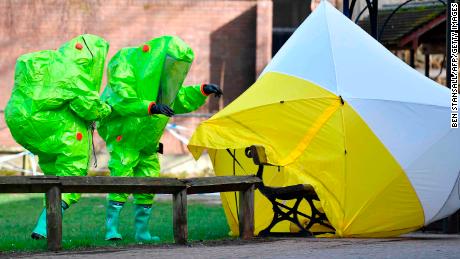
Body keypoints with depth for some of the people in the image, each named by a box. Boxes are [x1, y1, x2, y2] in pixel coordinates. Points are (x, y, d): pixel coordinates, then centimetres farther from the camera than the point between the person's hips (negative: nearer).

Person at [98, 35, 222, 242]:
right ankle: (111, 229, -14)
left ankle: (142, 231, 12)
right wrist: (151, 107, -41)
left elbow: (180, 100, 16)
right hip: (122, 132, -8)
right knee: (121, 177, -17)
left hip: (146, 138, 8)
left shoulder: (161, 73, 5)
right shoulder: (126, 64, -20)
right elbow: (122, 99, -31)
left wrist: (203, 91, 1)